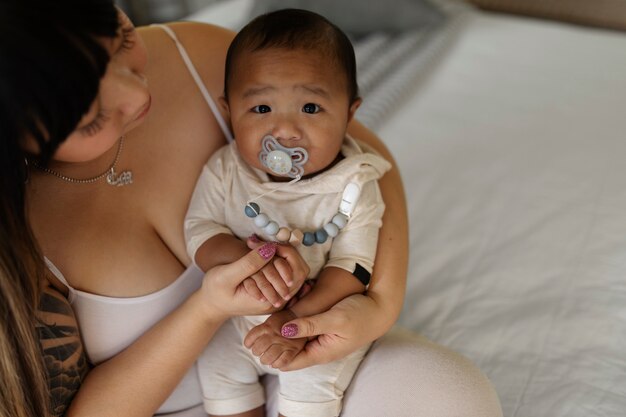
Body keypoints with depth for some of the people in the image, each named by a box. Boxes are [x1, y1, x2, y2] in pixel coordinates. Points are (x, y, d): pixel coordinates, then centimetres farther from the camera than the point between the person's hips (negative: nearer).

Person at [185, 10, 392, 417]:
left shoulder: (354, 186, -20)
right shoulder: (224, 173, -14)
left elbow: (351, 267, -21)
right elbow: (200, 230, -15)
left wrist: (299, 319, -34)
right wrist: (244, 259, -36)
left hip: (323, 315, -2)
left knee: (311, 381, -16)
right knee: (217, 367, -6)